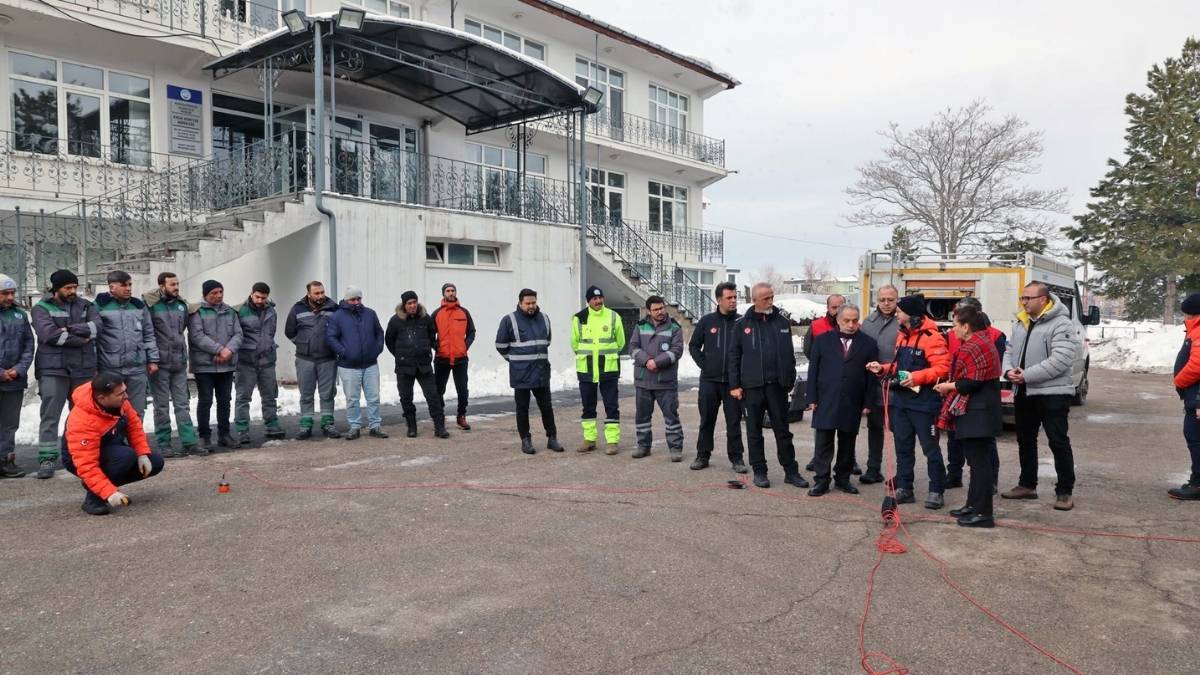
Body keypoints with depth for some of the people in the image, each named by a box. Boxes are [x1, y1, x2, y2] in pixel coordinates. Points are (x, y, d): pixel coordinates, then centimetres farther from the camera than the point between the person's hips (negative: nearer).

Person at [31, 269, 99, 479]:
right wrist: (82, 338, -10)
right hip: (53, 369, -3)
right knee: (50, 416, -4)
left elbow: (96, 326, -6)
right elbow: (49, 334, -14)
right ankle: (47, 458, 0)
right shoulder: (41, 308, 2)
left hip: (84, 369, 3)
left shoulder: (86, 306, 13)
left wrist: (70, 329, -16)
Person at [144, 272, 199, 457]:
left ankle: (189, 442, 7)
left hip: (179, 362, 5)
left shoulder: (181, 304, 9)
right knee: (162, 405, 4)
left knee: (183, 403, 6)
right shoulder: (150, 304, -8)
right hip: (160, 362, -5)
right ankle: (164, 444, 10)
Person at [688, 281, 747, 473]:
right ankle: (703, 456, 18)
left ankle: (736, 458, 13)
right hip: (709, 380, 1)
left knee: (734, 421, 4)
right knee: (707, 420, 8)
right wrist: (703, 364, 1)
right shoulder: (707, 321, 3)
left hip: (733, 381, -1)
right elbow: (693, 345, 11)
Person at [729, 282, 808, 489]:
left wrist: (790, 380, 4)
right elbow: (734, 356, 1)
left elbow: (789, 354, 9)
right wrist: (735, 385, -4)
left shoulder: (783, 323, 6)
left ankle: (791, 471, 13)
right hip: (752, 386, -1)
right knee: (754, 431, 7)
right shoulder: (742, 324, 1)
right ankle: (759, 471, 17)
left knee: (782, 430, 6)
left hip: (777, 385, 1)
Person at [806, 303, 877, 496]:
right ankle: (821, 480, 7)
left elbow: (871, 376, 4)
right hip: (825, 401, 0)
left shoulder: (868, 344, 5)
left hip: (852, 404, 1)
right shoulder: (823, 340, 5)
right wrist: (812, 398, -2)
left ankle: (843, 479, 21)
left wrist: (867, 403, -1)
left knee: (847, 444, 9)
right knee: (823, 443, 1)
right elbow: (813, 370, 4)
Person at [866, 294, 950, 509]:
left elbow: (943, 367, -19)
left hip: (923, 402, -8)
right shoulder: (902, 336, 13)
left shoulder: (931, 337, -13)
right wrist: (882, 369, 8)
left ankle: (936, 491, 10)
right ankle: (904, 489, 21)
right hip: (900, 400, 8)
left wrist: (917, 377, -26)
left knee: (930, 447, 1)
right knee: (903, 446, 12)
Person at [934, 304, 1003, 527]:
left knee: (979, 462, -6)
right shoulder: (984, 341, 15)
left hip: (977, 415, -11)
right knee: (977, 461, 17)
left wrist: (949, 387, -8)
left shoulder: (972, 347, -18)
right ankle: (974, 505, 27)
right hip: (979, 413, 11)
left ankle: (983, 513, -2)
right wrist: (952, 384, 12)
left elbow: (972, 383, -23)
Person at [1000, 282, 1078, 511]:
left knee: (1059, 442, -3)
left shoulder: (1061, 324, -13)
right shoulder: (1020, 323, 11)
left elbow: (1060, 361, -22)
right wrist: (1009, 370, -6)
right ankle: (1027, 485, 29)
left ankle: (1065, 491, 6)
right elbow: (1010, 351, 15)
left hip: (1052, 394, -8)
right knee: (1025, 440, 16)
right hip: (1023, 393, 8)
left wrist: (1026, 375, -21)